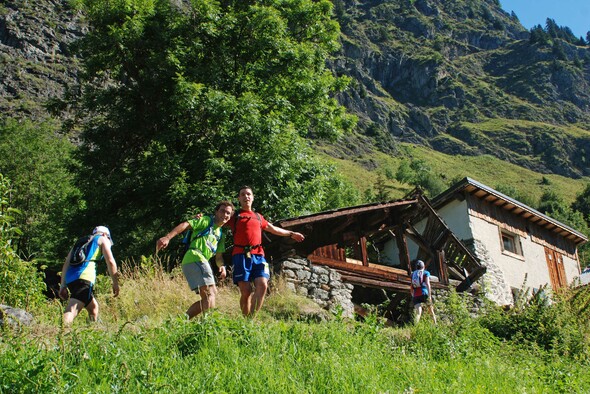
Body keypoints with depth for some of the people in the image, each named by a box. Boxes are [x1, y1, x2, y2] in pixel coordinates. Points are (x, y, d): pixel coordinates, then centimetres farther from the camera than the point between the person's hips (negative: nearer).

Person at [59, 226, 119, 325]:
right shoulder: (103, 239, 15)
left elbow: (66, 264, 22)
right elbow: (110, 261, 1)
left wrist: (63, 285, 19)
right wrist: (115, 283, 4)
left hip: (70, 279, 7)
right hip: (84, 277, -7)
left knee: (93, 307, 24)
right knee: (72, 311, -20)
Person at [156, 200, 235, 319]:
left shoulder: (221, 234, 26)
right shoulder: (206, 221, 4)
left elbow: (218, 256, 24)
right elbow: (185, 225, -8)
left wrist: (222, 266, 1)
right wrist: (167, 237, -22)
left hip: (202, 262, 9)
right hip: (195, 258, -9)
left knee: (207, 297, 10)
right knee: (210, 294, -17)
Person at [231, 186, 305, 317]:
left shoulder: (258, 217, 27)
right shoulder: (234, 216, 13)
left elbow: (273, 229, 38)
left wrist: (291, 233, 45)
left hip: (258, 256, 4)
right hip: (241, 255, -4)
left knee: (262, 285, -16)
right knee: (246, 291, -10)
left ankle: (252, 318, -16)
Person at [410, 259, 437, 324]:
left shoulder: (413, 274, 19)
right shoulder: (426, 273, 7)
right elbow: (427, 284, -7)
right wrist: (429, 295, -12)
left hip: (416, 295, 2)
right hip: (424, 293, -2)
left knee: (418, 312, -9)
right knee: (430, 309, 19)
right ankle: (435, 323, 30)